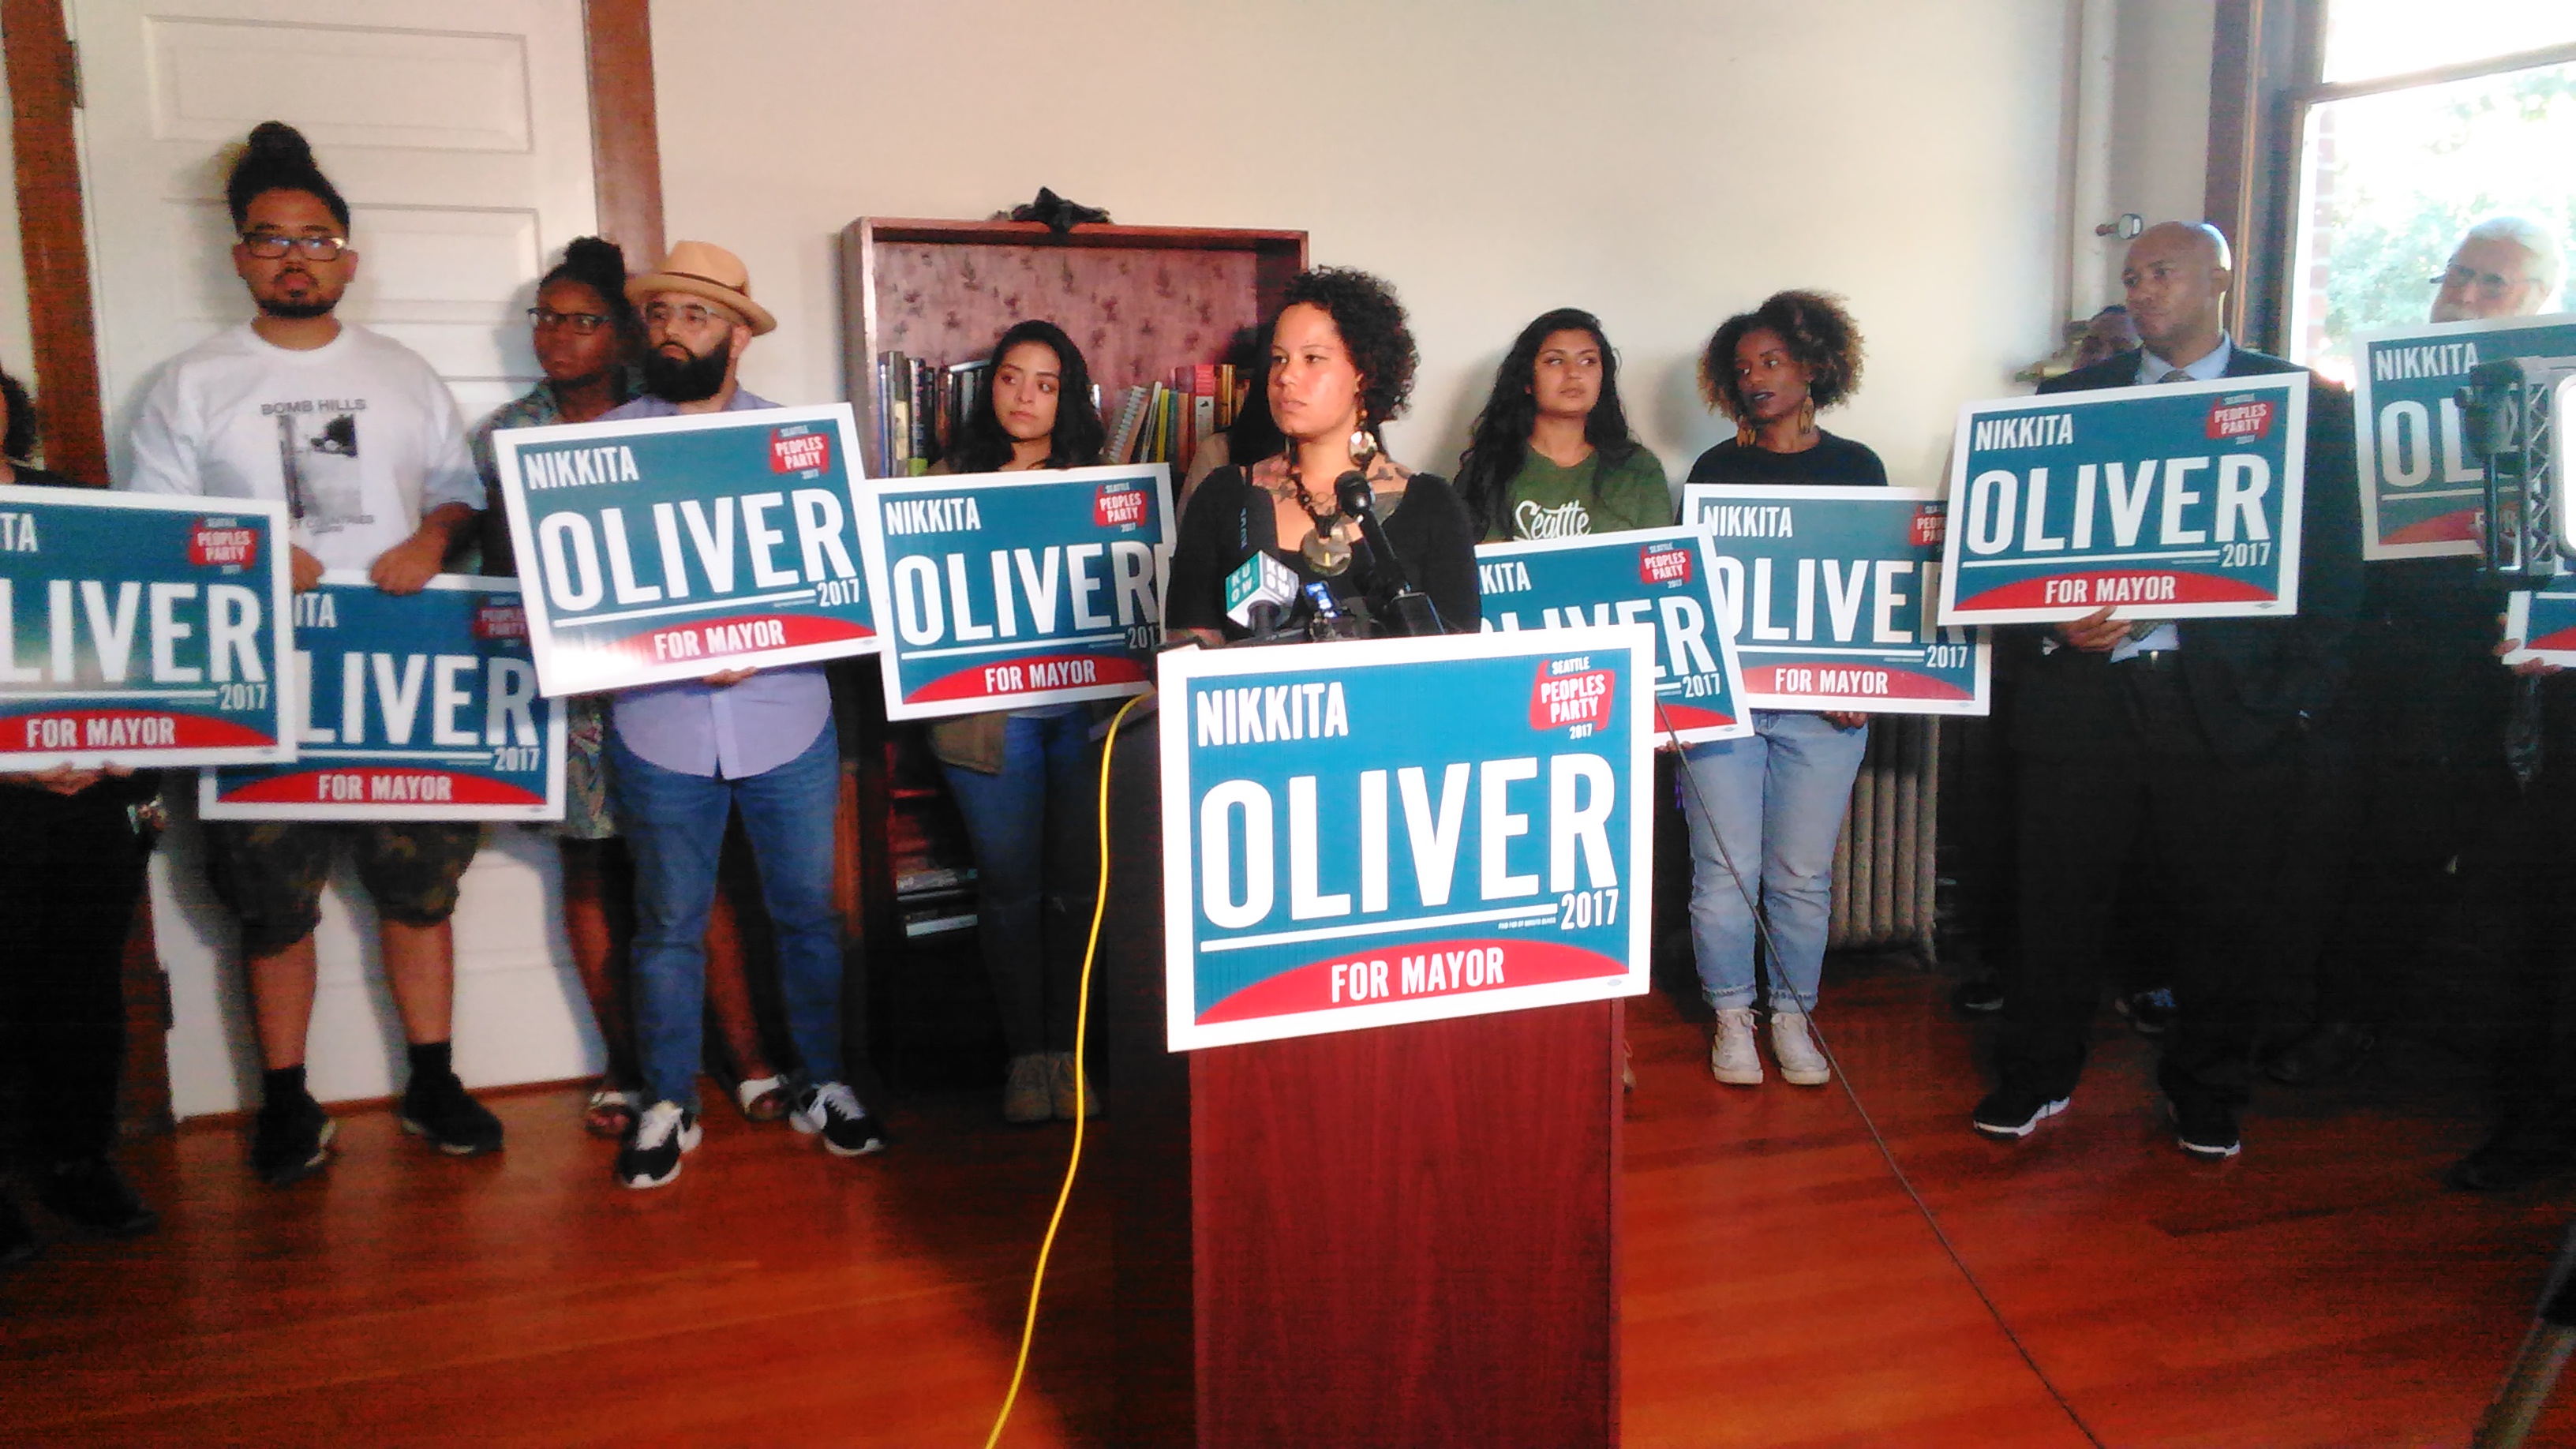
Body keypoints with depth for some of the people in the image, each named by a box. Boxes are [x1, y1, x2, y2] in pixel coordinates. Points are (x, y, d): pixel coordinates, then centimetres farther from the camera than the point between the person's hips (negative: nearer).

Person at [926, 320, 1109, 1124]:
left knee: (1081, 884, 3)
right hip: (991, 712, -1)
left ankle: (1067, 1050, 17)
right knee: (1010, 888, 5)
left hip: (1086, 704, 1)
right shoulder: (953, 480, 8)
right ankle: (1026, 1053, 17)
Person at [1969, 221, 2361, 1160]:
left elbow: (2334, 563, 3)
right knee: (2060, 898, 6)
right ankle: (2035, 1081, 21)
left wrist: (2301, 697, -6)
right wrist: (2057, 618, -10)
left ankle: (2206, 1097, 27)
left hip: (2227, 702, -1)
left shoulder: (2306, 402, 5)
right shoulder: (2073, 397, 10)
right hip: (2086, 689, 1)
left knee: (2223, 910, 9)